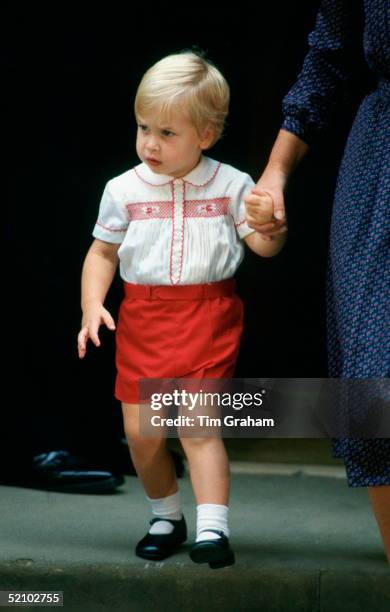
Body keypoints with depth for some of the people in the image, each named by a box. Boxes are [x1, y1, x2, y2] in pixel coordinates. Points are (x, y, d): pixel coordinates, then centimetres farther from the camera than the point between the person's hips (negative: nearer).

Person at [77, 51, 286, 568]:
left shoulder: (231, 185, -3)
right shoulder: (124, 190, 1)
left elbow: (265, 247, 0)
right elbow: (102, 253, 11)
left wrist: (267, 221, -23)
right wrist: (92, 305, -3)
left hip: (208, 315, -3)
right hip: (143, 317, 3)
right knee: (140, 431, 4)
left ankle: (213, 529, -9)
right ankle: (166, 518, 25)